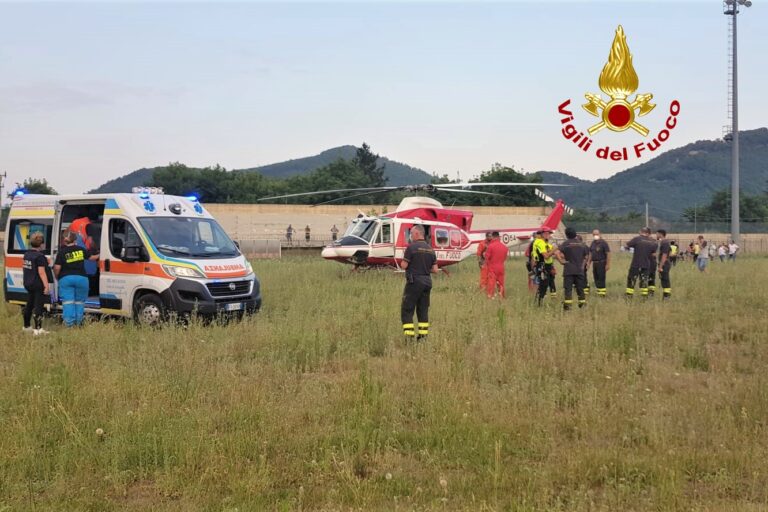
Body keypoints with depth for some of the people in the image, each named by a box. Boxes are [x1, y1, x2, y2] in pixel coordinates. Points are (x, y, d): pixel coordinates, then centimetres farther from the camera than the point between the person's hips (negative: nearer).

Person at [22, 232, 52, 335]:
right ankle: (38, 329, -11)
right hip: (38, 285, -9)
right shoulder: (40, 256, -18)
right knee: (38, 306, -8)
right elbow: (42, 272, -22)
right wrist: (46, 285, -22)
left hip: (28, 284, 9)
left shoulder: (26, 254, 9)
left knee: (29, 305, 19)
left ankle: (26, 326, 31)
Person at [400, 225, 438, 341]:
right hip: (427, 282, 6)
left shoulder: (412, 247, -11)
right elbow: (435, 270, 8)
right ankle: (423, 336, 11)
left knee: (407, 310, -2)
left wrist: (403, 261, 10)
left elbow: (403, 266, -11)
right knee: (423, 311, 12)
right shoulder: (430, 249, 9)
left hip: (414, 281, -6)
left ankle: (409, 336, -10)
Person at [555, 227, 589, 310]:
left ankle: (567, 305, -12)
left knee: (568, 288, -4)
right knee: (580, 288, 11)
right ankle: (583, 304, 13)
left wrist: (561, 261, -9)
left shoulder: (566, 243, -5)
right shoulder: (581, 244, 10)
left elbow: (557, 253, -19)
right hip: (580, 270, 4)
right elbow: (587, 256, 16)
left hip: (569, 270, -4)